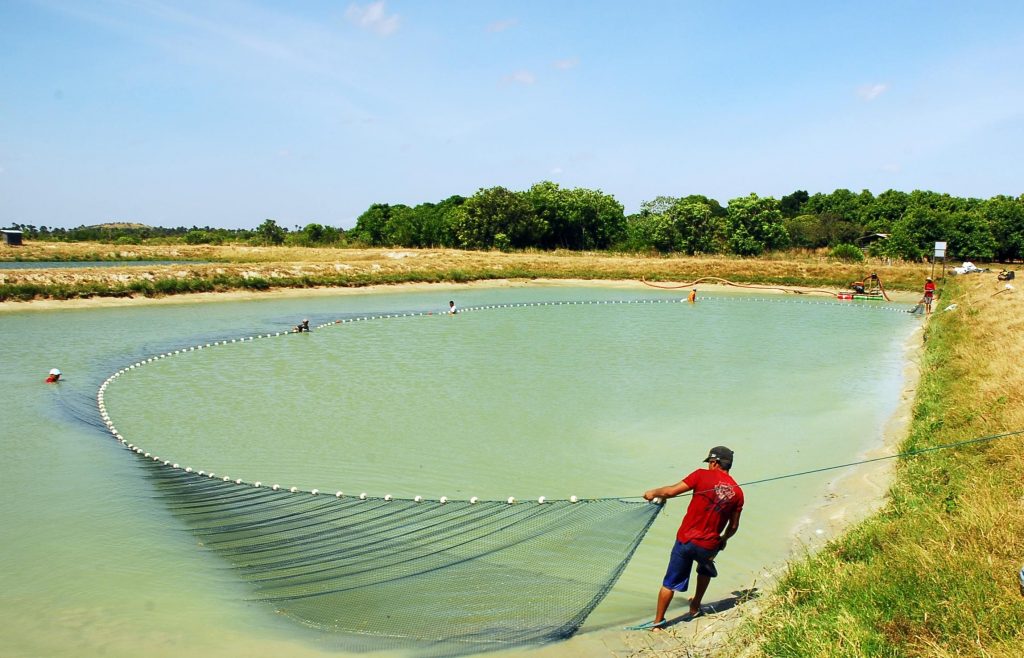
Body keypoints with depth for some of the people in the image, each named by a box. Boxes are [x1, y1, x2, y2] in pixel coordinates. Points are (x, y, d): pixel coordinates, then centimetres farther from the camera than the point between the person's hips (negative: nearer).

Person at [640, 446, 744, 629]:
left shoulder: (702, 475, -9)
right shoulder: (737, 492, 1)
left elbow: (671, 491, -13)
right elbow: (733, 526, 7)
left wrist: (653, 493, 6)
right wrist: (724, 539, 26)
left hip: (686, 539, -3)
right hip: (710, 545, 3)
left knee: (670, 583, 10)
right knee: (705, 571, 35)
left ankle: (657, 622, 17)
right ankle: (695, 607, 44)